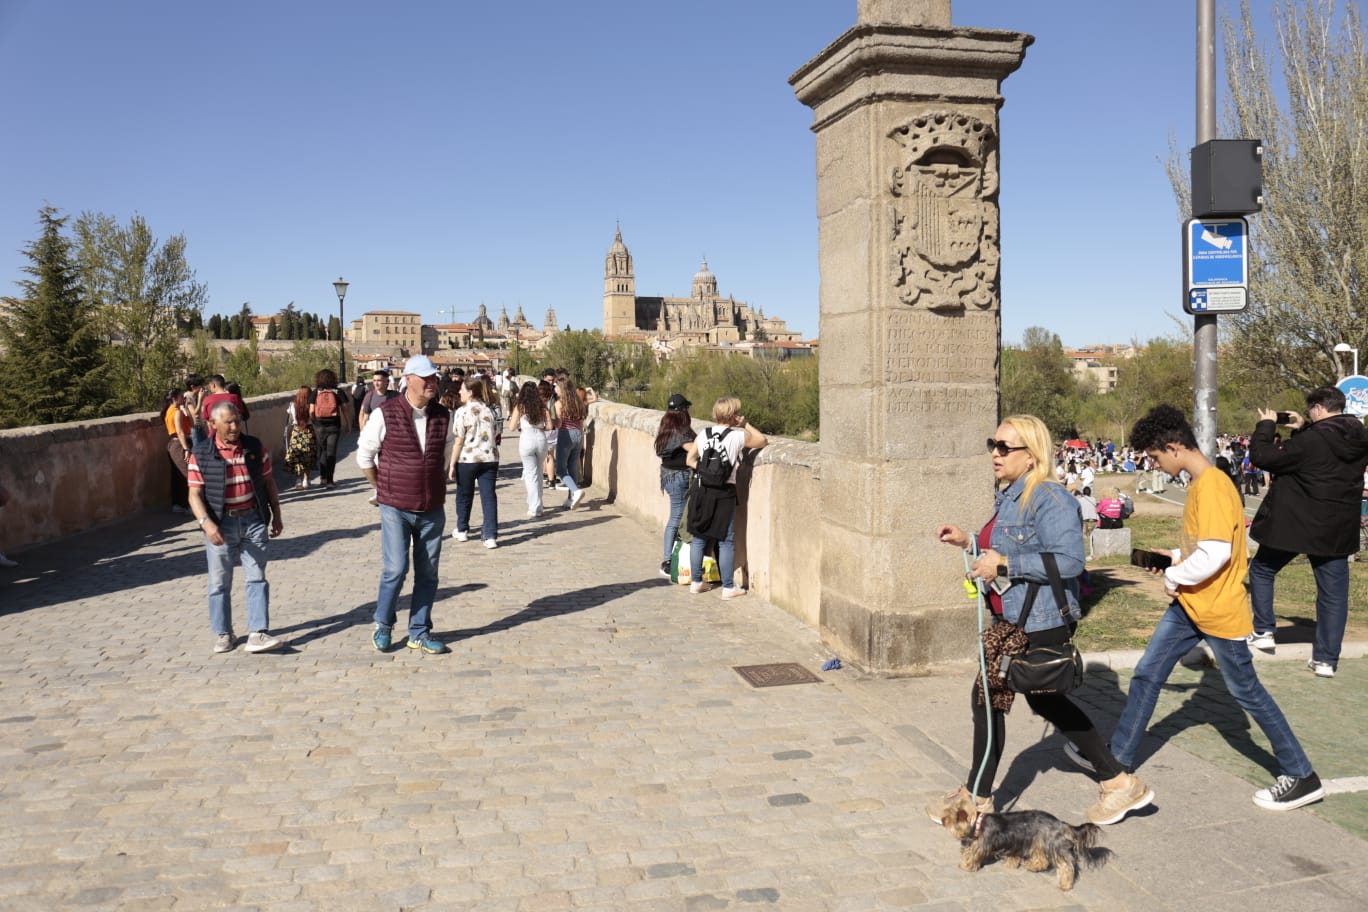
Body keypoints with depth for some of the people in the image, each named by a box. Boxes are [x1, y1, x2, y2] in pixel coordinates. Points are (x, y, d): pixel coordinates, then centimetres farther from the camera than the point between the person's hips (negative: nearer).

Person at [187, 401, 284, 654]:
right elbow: (195, 494, -8)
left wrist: (276, 516, 12)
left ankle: (257, 633, -1)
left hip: (253, 520, 2)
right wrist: (206, 523, -23)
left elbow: (268, 482, 12)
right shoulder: (200, 454, -5)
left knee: (256, 577, -2)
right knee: (219, 582, 8)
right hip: (220, 524, -2)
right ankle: (223, 634, 21)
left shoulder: (254, 447, 3)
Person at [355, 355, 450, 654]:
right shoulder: (385, 414, -10)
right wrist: (383, 488, 6)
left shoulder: (443, 417, 3)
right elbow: (364, 455, 1)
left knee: (427, 573, 8)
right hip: (396, 508, -4)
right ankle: (383, 627, 17)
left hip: (433, 509, 4)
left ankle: (419, 633, 20)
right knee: (396, 569, -7)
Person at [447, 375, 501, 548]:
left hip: (467, 459, -4)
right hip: (490, 459, 4)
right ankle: (491, 536, -5)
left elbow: (459, 441, -10)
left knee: (464, 495, 14)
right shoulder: (488, 410, 8)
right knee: (488, 496, 2)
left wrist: (452, 465, -6)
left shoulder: (462, 412, -8)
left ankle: (462, 530, 29)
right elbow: (496, 436, 11)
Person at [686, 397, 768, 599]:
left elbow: (690, 460, 11)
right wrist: (746, 425, 13)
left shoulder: (704, 434, 4)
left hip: (701, 490, 4)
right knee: (726, 541, 4)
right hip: (724, 493, -4)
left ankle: (696, 582, 21)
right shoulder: (738, 436, -8)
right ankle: (728, 587, 8)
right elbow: (763, 441, 7)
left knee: (698, 538, 12)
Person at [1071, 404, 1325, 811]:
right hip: (1189, 605, 9)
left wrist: (1174, 578, -18)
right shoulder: (1199, 483, 7)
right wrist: (1178, 557, 10)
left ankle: (1302, 778, 21)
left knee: (1247, 691, 4)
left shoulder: (1212, 486, -23)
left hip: (1219, 610, -9)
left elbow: (1216, 553, -31)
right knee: (1146, 674, 10)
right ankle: (1118, 757, 19)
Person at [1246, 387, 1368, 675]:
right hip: (1336, 532, 6)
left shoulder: (1311, 440, -20)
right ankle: (1326, 659, 10)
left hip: (1294, 524, -5)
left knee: (1261, 569, 17)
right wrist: (1303, 429, 16)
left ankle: (1264, 631, 15)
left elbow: (1263, 457, -16)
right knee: (1333, 591, 9)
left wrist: (1266, 425, -3)